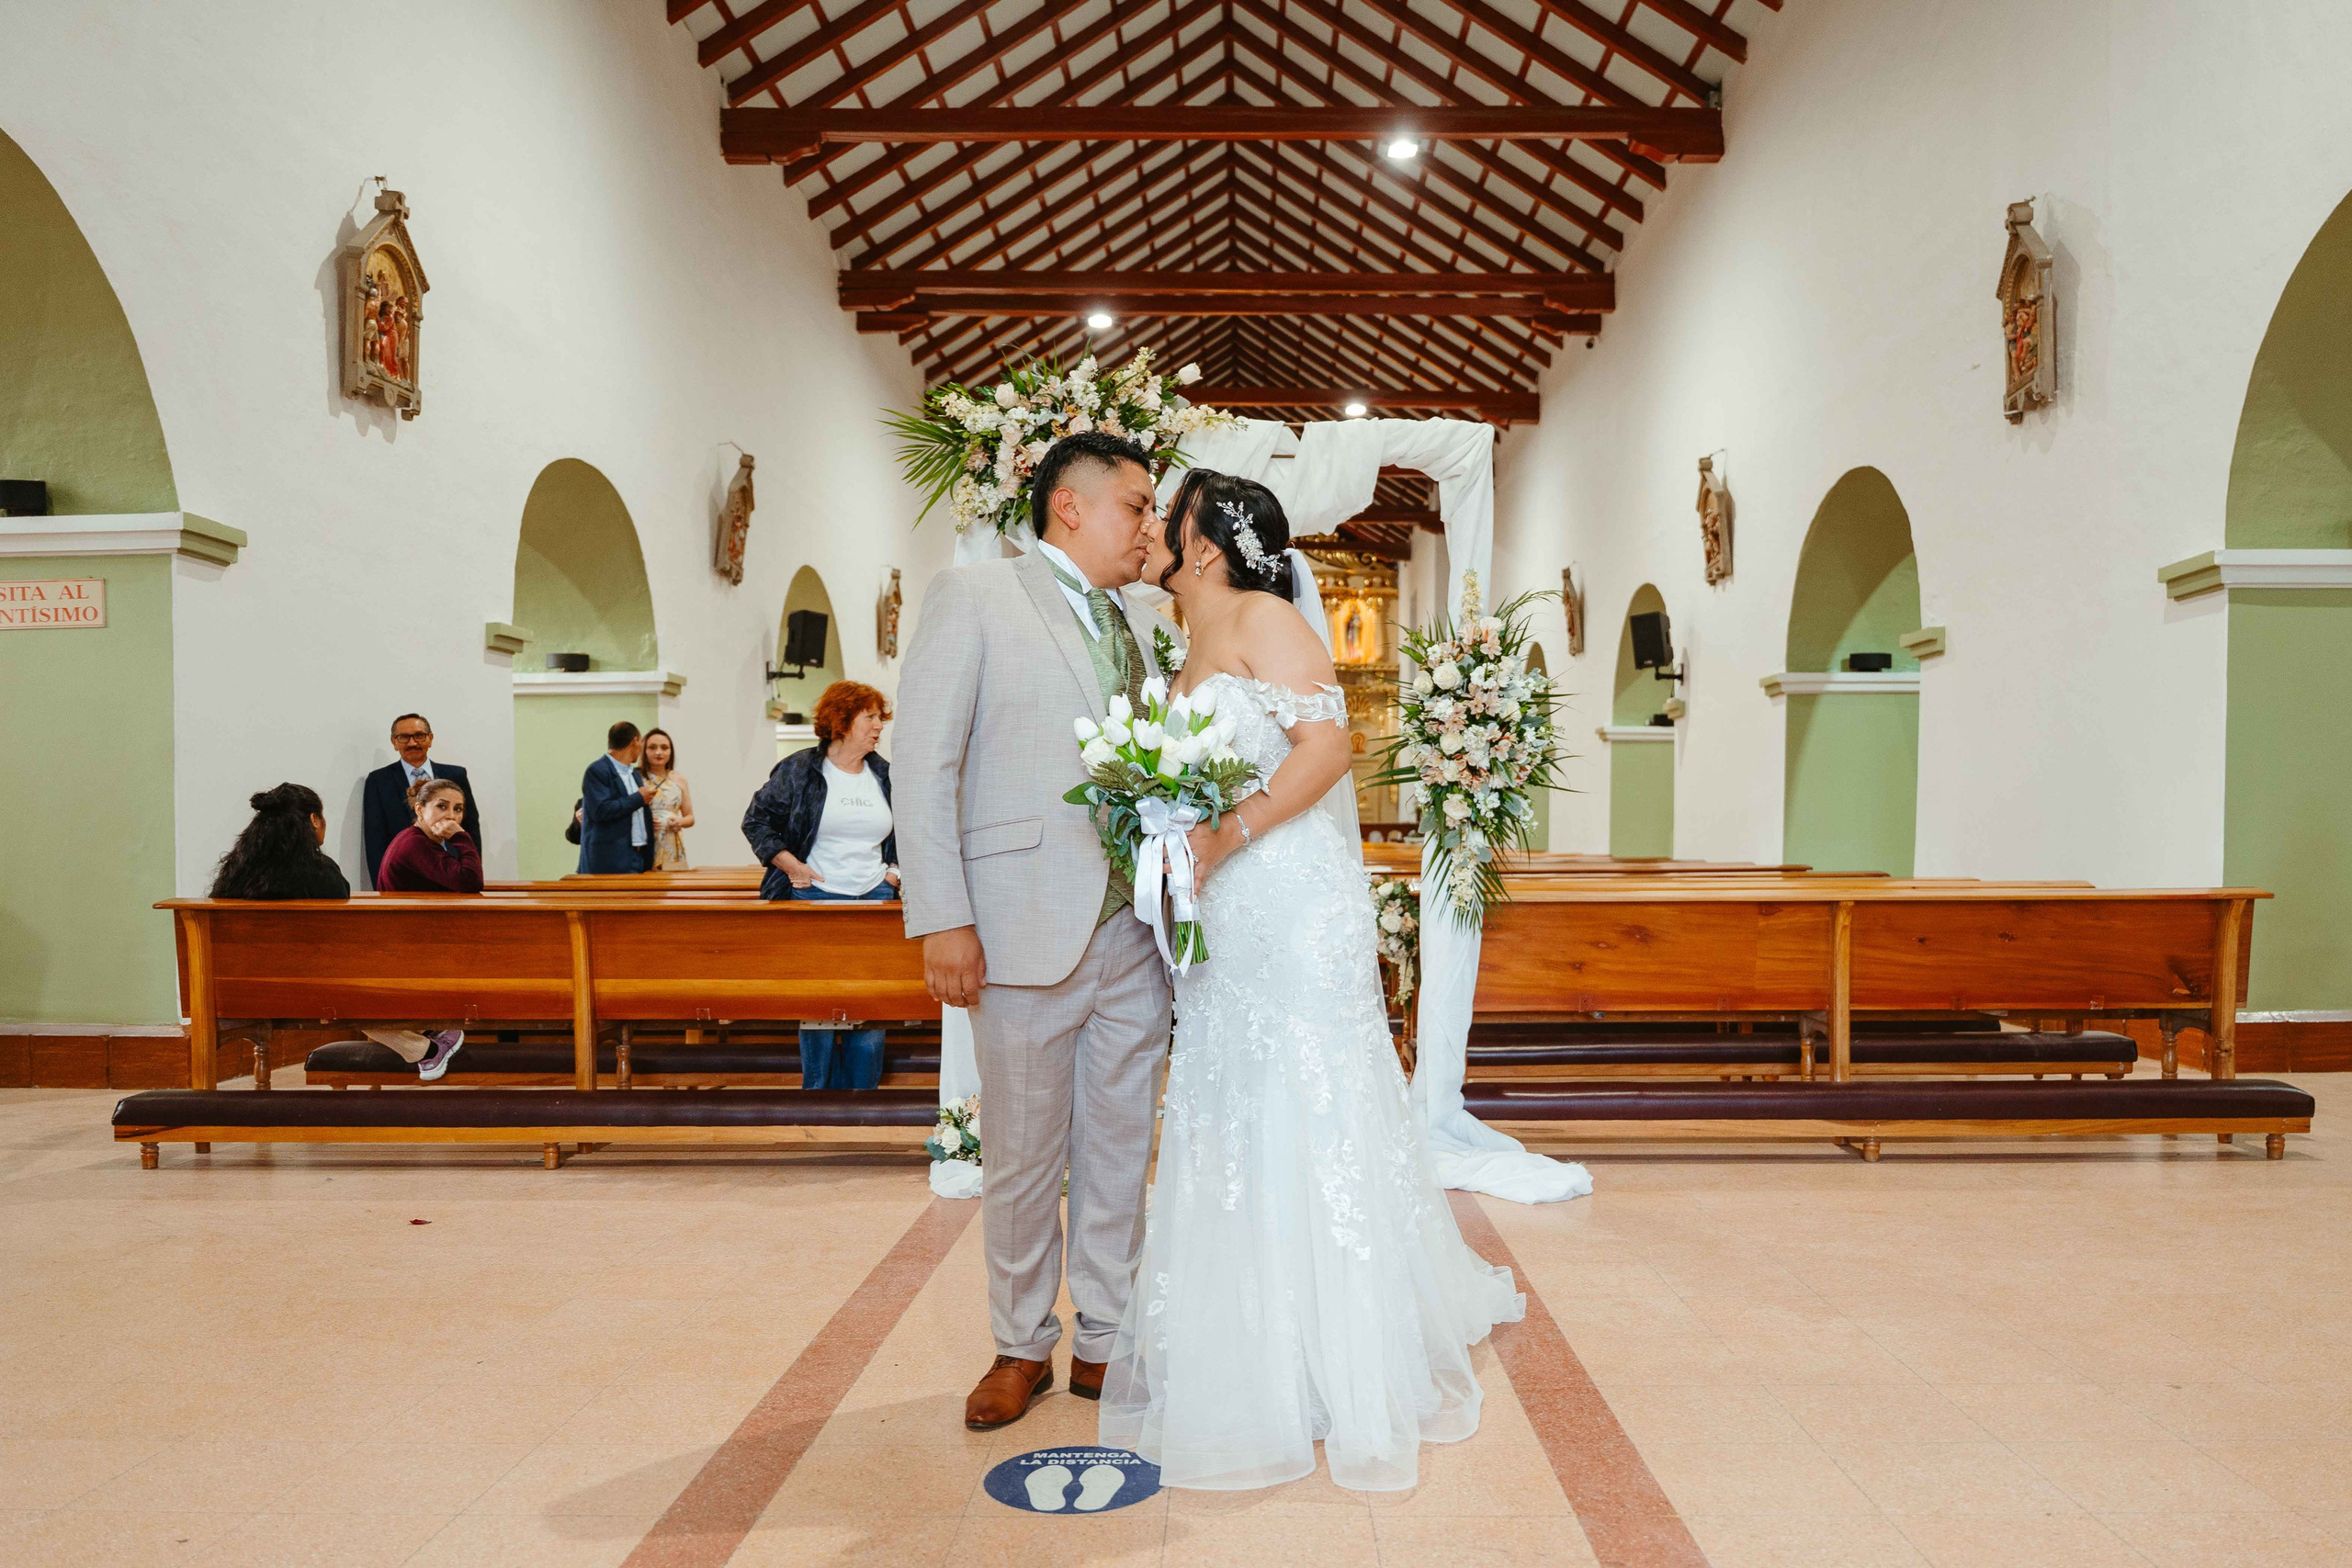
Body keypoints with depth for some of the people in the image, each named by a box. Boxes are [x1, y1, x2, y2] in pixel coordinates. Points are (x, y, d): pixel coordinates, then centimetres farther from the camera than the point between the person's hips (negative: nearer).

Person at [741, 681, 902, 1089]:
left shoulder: (884, 776, 12)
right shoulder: (798, 771, -2)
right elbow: (756, 821, 2)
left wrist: (894, 868, 9)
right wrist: (793, 867, -6)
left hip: (874, 901, 4)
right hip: (815, 899, -4)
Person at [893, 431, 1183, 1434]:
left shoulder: (1146, 627, 17)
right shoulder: (971, 598, 0)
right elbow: (925, 765, -6)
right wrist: (942, 920, -13)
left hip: (1135, 935, 5)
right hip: (1028, 933, -5)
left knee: (1119, 1149, 12)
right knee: (1023, 1156, 7)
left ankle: (1106, 1340, 28)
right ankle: (1022, 1347, 27)